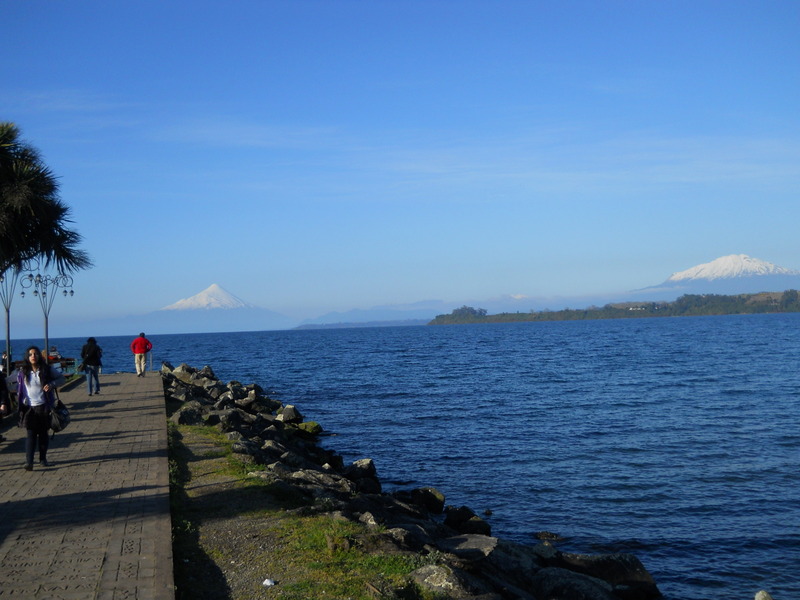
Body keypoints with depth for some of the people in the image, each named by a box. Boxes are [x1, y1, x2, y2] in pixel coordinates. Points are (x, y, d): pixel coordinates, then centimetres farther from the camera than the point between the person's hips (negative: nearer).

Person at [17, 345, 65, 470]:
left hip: (43, 407, 0)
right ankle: (29, 462, -10)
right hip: (29, 408, 0)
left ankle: (43, 459, 22)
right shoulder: (23, 372, 1)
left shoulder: (47, 370, -2)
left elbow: (61, 378, 7)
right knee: (31, 434, -7)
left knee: (43, 434, 9)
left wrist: (52, 384, -13)